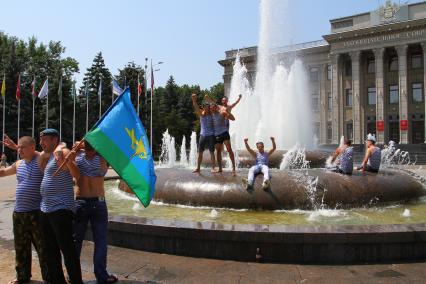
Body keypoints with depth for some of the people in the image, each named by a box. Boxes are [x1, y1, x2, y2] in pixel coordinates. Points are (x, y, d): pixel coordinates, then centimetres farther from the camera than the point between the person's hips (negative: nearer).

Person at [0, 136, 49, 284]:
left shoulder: (41, 160, -8)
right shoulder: (19, 164, 13)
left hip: (37, 212, -7)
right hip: (18, 212, 7)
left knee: (43, 248, 0)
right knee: (21, 247, 19)